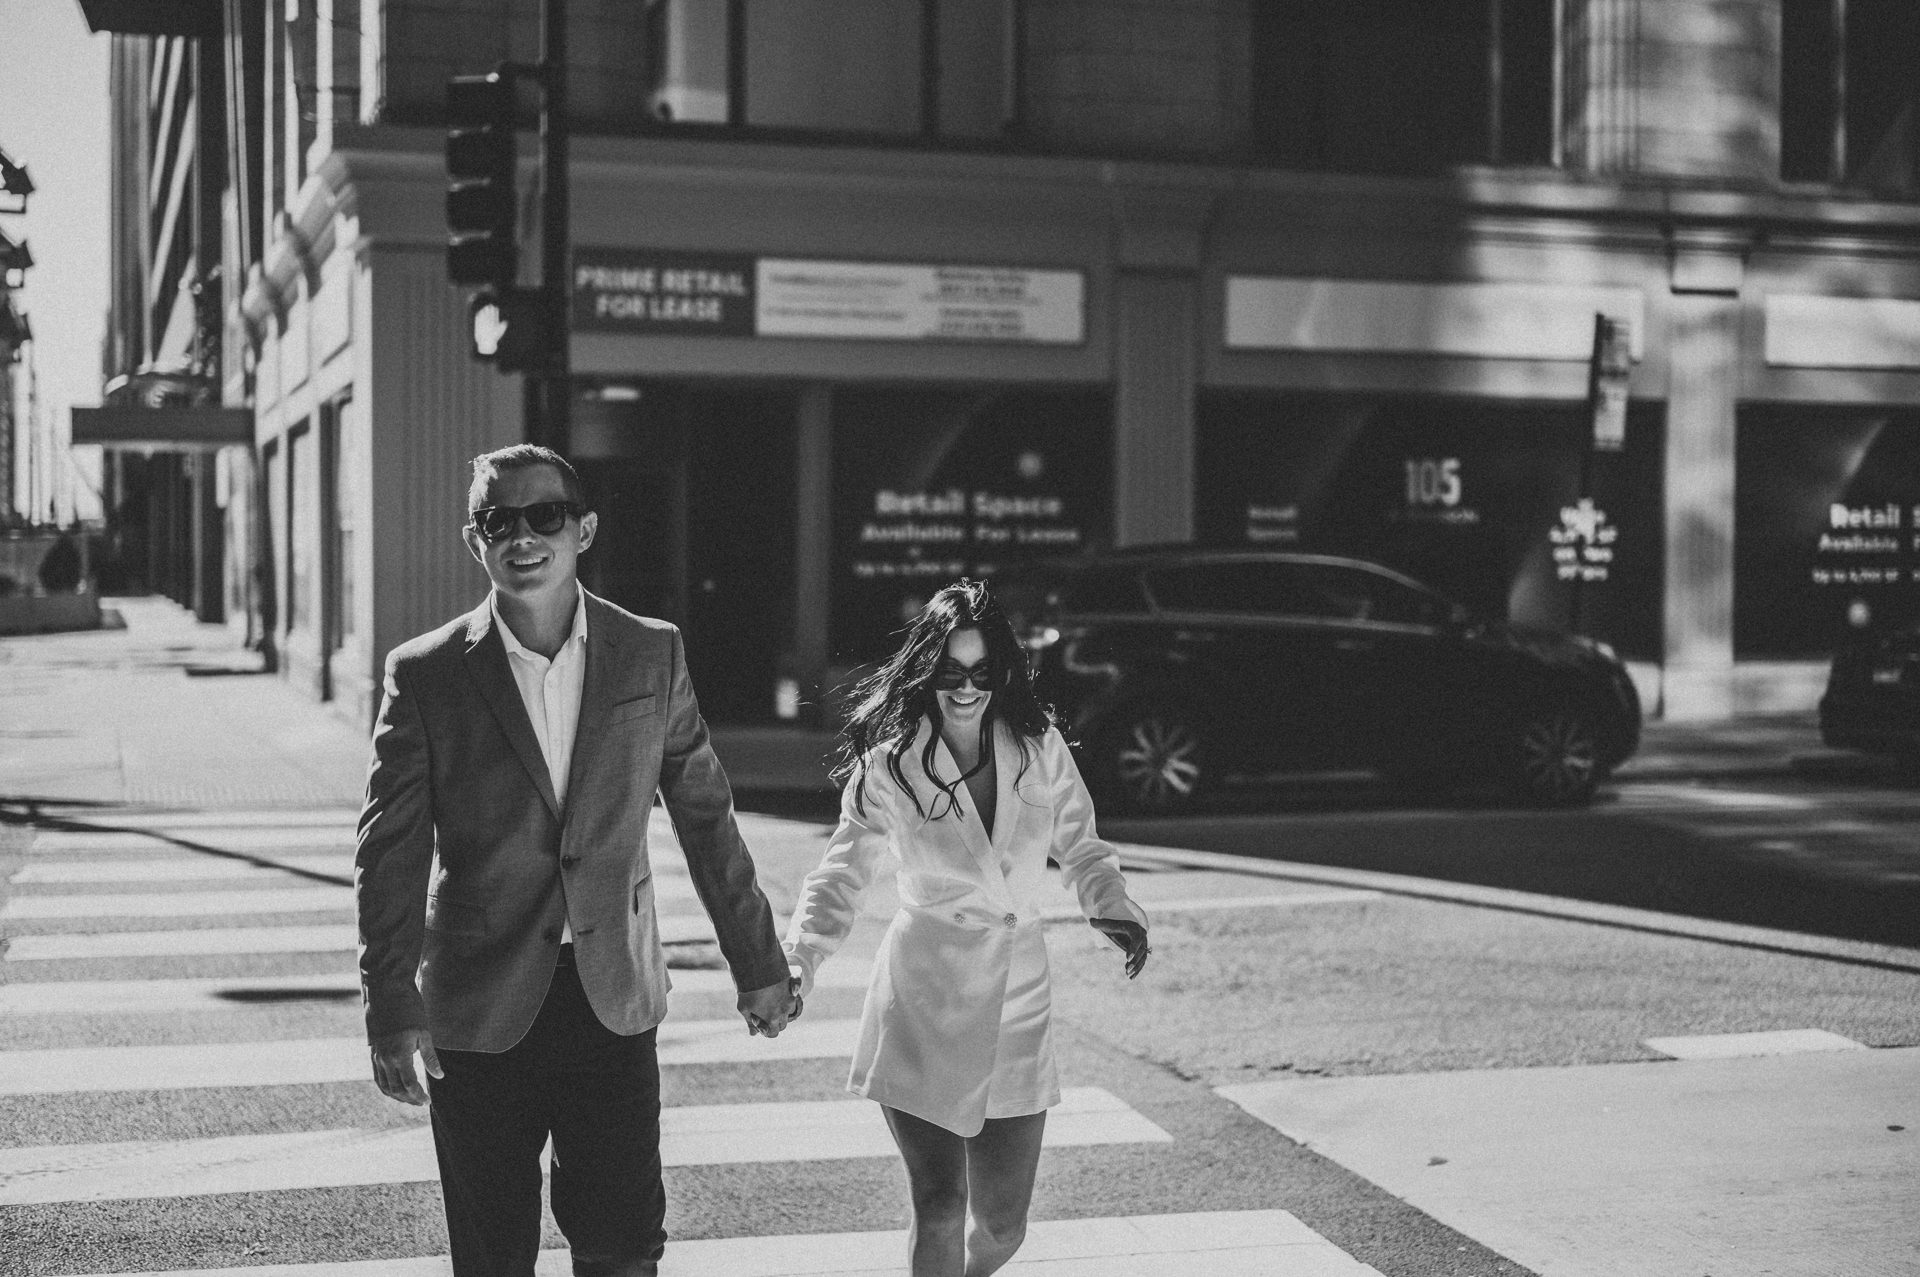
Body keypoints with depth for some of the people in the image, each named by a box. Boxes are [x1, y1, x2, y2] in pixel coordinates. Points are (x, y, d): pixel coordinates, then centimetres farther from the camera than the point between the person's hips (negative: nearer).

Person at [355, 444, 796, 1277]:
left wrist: (758, 965, 13)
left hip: (612, 1000, 1)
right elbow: (390, 854, -4)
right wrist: (391, 1010, -10)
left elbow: (706, 817, 10)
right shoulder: (425, 676, -3)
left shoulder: (651, 655, 3)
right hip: (479, 1012, -1)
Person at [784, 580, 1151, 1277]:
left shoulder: (1041, 747, 1)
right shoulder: (890, 763, -5)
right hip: (924, 998, -3)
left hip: (1018, 996, 3)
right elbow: (843, 870, 2)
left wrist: (1115, 908, -7)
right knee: (939, 1208, -9)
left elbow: (1080, 847, 12)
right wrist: (799, 954, -14)